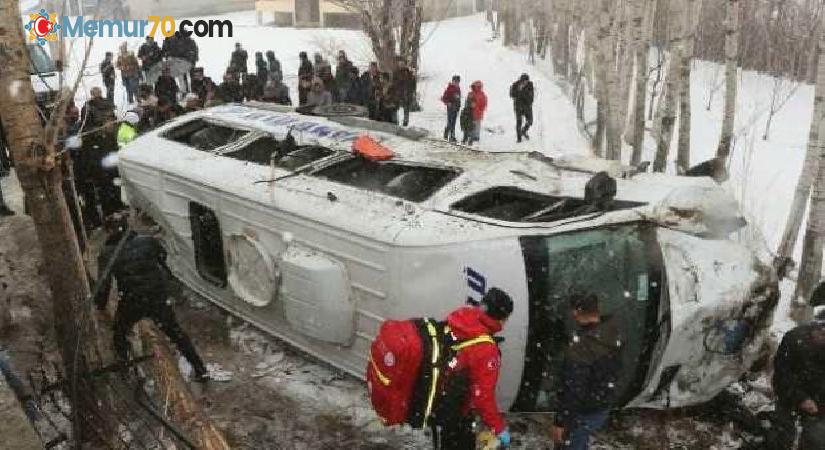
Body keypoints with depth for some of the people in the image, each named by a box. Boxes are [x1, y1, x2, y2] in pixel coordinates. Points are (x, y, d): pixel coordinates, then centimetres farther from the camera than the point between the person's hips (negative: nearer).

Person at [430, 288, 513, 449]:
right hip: (455, 416, -7)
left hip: (435, 404, 7)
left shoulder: (456, 319, -8)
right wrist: (500, 428, -14)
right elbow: (483, 396, -27)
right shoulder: (485, 350, -29)